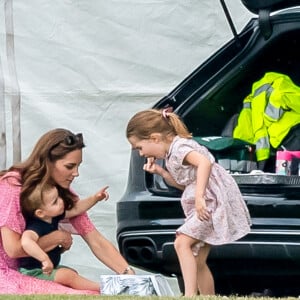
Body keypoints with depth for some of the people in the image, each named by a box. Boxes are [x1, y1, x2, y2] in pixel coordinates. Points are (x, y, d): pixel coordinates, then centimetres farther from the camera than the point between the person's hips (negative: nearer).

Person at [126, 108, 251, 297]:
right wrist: (160, 171, 11)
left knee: (182, 242, -22)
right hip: (206, 204, 11)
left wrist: (199, 197, -37)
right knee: (197, 260, 9)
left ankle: (190, 295, -28)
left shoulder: (179, 148, -14)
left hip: (215, 201, -11)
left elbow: (204, 162, -31)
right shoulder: (171, 154, 16)